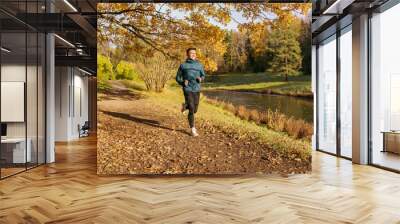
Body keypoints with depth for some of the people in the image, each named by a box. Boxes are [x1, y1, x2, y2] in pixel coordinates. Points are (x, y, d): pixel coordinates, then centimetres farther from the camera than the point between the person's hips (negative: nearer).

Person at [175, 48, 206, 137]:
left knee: (195, 110, 11)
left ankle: (186, 105, 43)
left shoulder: (199, 65, 7)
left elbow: (203, 75, 17)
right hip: (188, 89, -3)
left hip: (197, 89, 4)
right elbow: (178, 78, 8)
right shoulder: (183, 65, 1)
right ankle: (193, 129, 2)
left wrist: (201, 79, -6)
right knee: (191, 110, -9)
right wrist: (183, 82, -12)